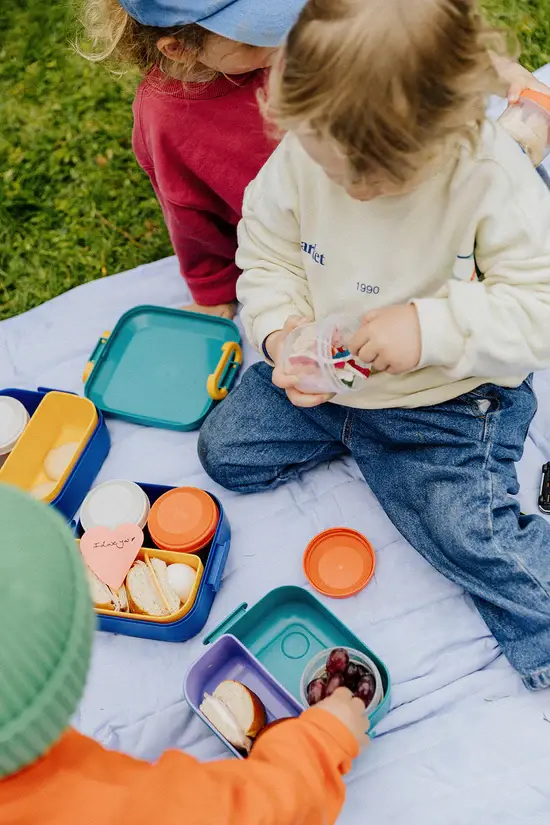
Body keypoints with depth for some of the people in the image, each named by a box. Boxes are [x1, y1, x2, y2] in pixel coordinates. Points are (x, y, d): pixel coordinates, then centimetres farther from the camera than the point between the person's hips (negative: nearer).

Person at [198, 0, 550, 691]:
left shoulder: (495, 178, -24)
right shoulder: (298, 155, -13)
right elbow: (267, 258, -1)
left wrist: (431, 326, -35)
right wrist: (281, 333, -19)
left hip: (447, 396, -4)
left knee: (467, 535, -16)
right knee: (223, 449, 6)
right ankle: (351, 430, 25)